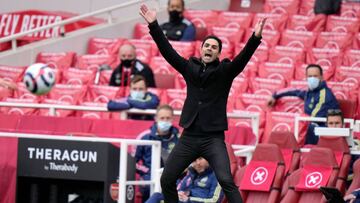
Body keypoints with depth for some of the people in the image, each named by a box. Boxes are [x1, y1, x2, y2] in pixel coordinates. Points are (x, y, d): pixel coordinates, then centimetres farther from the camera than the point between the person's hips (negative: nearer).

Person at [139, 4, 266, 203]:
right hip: (189, 138, 4)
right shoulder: (190, 68, 7)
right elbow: (167, 51, 1)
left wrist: (255, 37, -33)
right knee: (166, 180, 8)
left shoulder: (224, 71, -1)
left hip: (213, 139, -4)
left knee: (226, 181, -20)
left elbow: (243, 58, -16)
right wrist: (153, 25, -9)